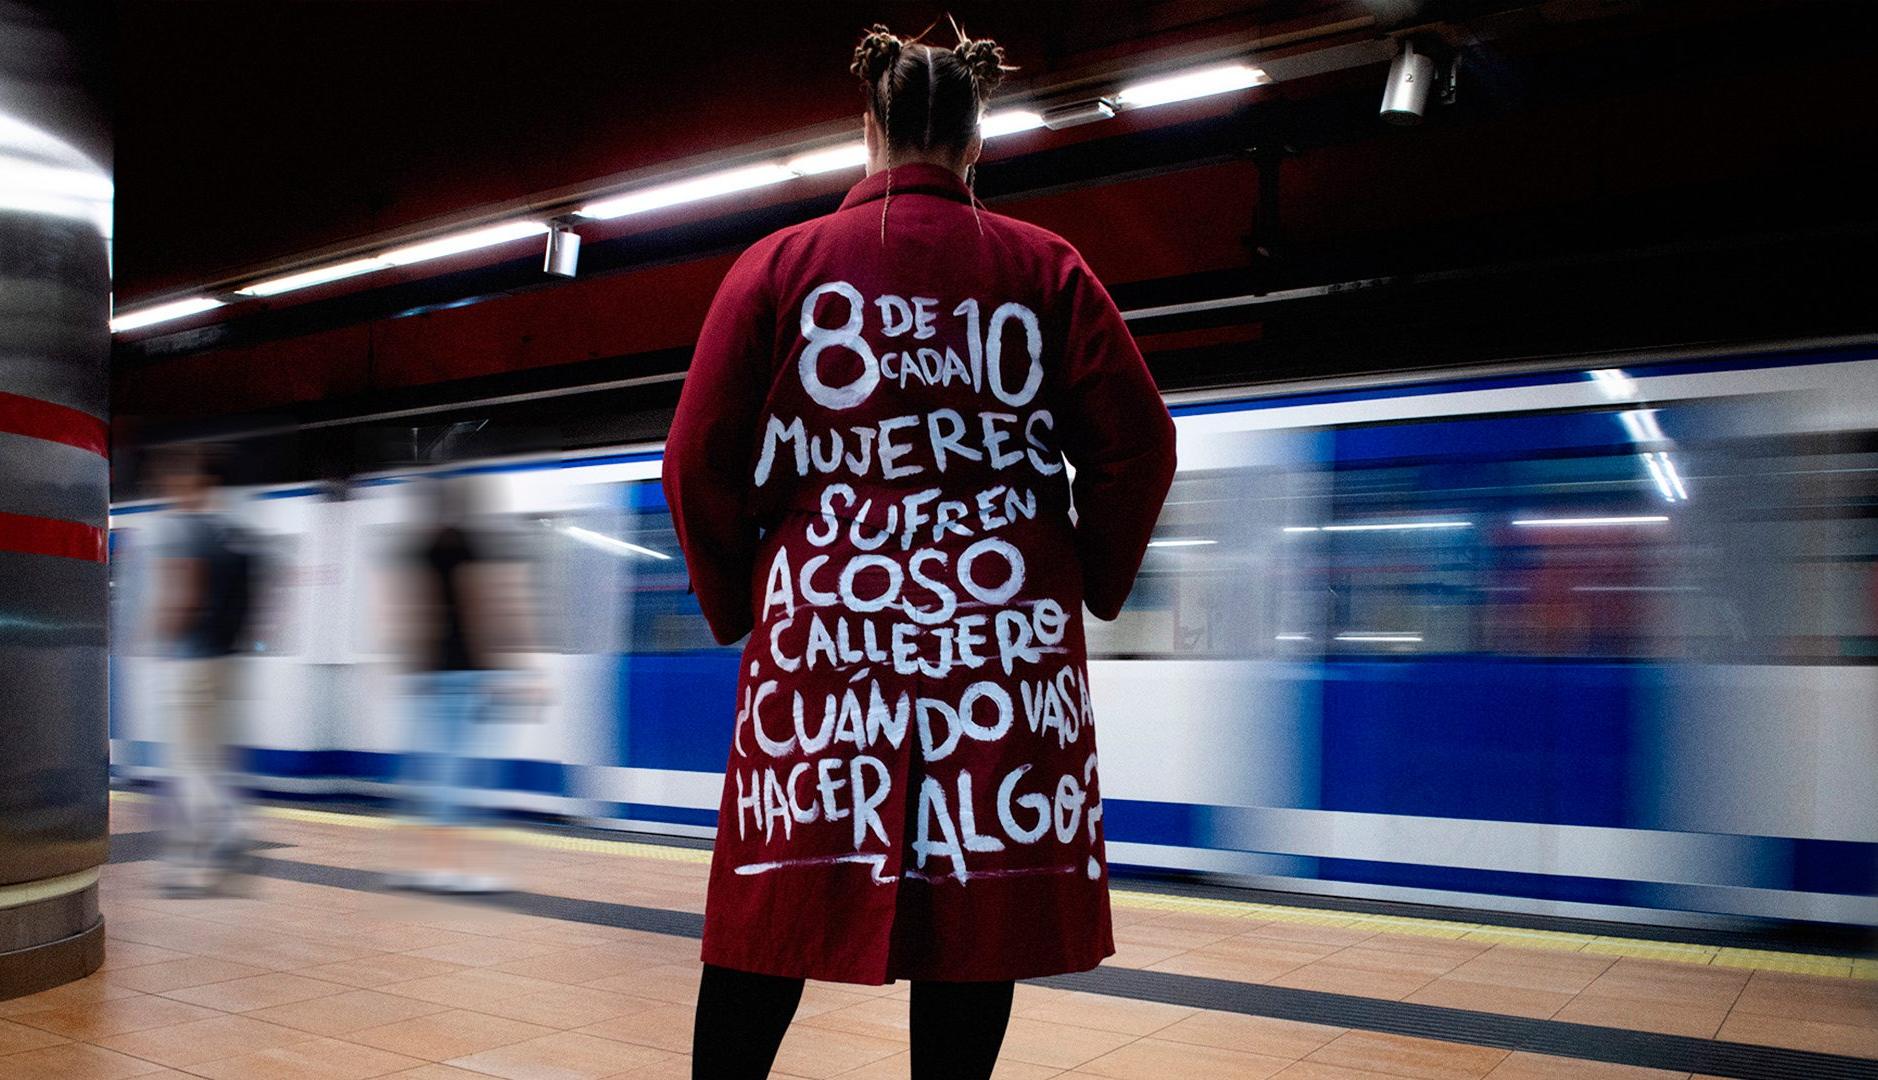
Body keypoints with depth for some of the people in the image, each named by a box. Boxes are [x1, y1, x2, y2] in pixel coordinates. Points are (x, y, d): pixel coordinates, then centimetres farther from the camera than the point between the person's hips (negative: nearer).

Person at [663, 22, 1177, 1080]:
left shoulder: (780, 263, 5)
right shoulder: (1045, 266, 6)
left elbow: (701, 461, 0)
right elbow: (1136, 446, -1)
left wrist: (734, 603, 12)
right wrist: (1090, 587, 12)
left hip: (823, 630, 0)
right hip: (1004, 636, 0)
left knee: (773, 914, 7)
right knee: (981, 908, 7)